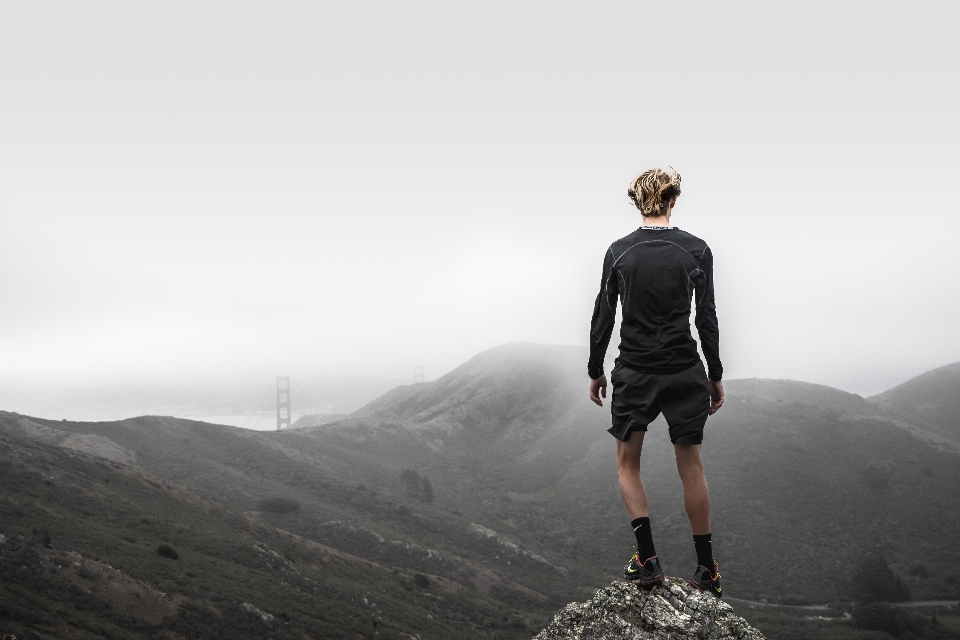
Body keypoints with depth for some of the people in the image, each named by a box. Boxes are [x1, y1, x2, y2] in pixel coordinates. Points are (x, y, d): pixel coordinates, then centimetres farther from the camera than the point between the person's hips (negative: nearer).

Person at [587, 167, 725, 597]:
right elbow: (707, 318, -1)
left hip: (634, 373, 0)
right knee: (691, 467, 10)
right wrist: (715, 375, 8)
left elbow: (603, 317, 0)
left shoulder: (619, 252, -3)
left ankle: (647, 559, 2)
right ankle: (707, 570, 15)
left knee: (627, 463, 15)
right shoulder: (696, 250, -4)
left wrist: (595, 371, 11)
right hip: (684, 371, 1)